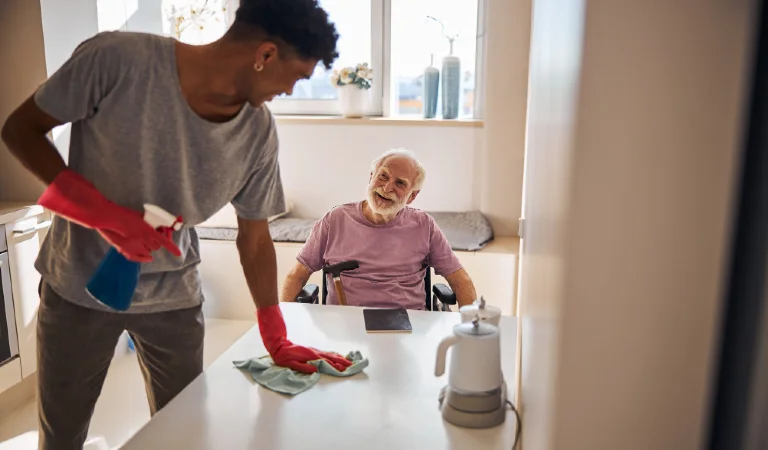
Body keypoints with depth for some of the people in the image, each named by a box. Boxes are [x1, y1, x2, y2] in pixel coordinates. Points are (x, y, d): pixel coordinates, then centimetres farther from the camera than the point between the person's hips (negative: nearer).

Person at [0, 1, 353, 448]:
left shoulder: (258, 132, -14)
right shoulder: (117, 59, -24)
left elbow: (255, 237, -5)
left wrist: (277, 341, -1)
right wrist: (99, 211, -26)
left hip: (174, 297, 2)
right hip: (78, 287, -1)